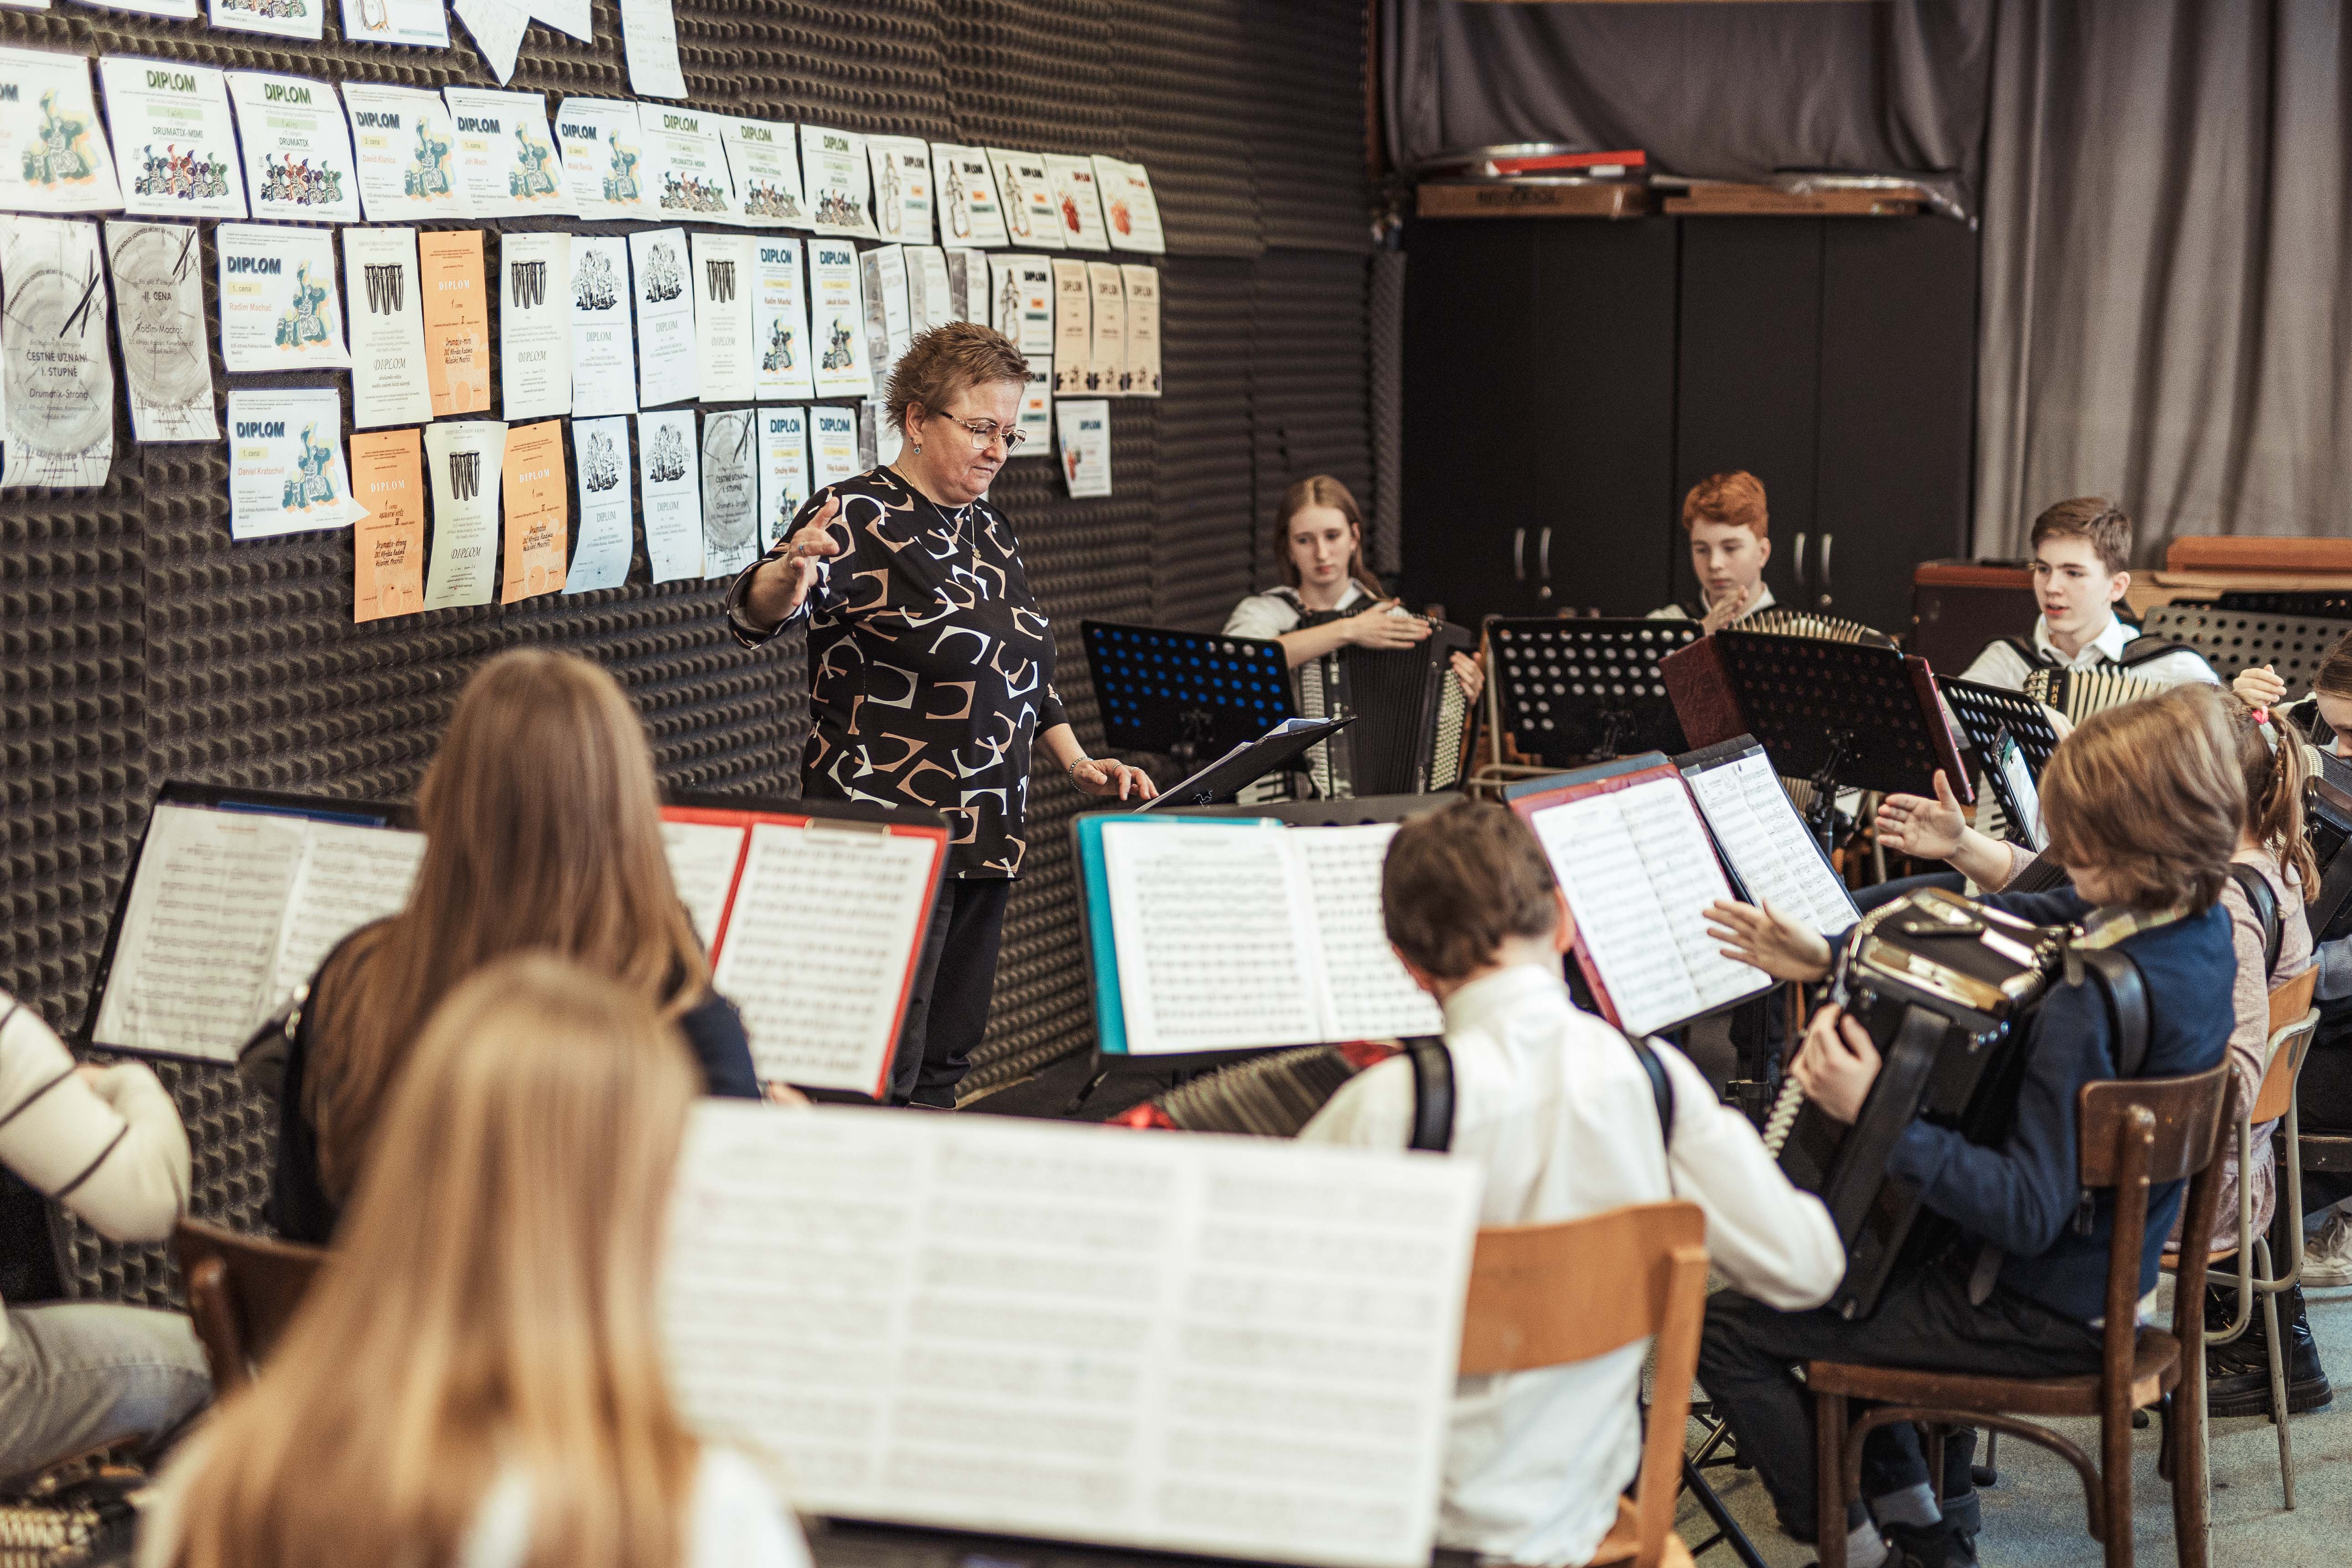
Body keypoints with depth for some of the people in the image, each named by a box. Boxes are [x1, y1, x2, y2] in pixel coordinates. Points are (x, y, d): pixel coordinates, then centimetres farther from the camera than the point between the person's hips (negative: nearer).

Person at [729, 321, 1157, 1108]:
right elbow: (754, 616, -25)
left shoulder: (988, 527, 15)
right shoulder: (859, 520, -9)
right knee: (879, 1070, -9)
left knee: (946, 1059, 12)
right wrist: (790, 572, -46)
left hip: (988, 836, 8)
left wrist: (1077, 762, 15)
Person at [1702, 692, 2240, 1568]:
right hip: (2108, 1279, 10)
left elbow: (2029, 1211, -33)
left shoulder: (2085, 1006, -33)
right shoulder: (2200, 929, -4)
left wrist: (1873, 1115, -36)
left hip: (2040, 1322, -10)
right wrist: (1834, 959, 1)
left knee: (1727, 1332, -5)